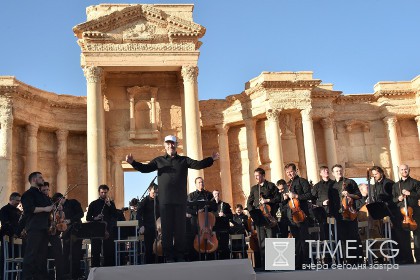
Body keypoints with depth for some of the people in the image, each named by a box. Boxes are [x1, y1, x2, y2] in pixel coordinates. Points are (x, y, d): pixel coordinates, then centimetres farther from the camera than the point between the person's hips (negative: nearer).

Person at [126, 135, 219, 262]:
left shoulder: (184, 160, 10)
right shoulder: (159, 160, 11)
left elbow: (198, 164, -2)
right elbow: (145, 168, 2)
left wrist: (211, 159, -19)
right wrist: (133, 162, -16)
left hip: (180, 200, 0)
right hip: (165, 200, 0)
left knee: (180, 228, 4)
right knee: (167, 228, 3)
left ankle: (180, 256, 13)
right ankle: (169, 257, 9)